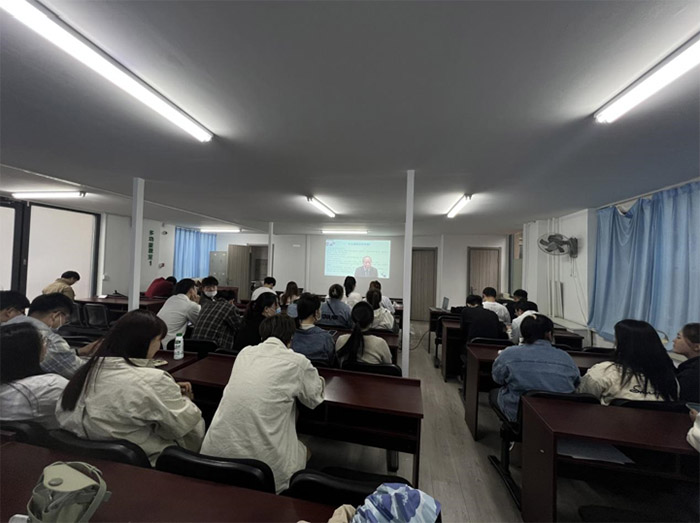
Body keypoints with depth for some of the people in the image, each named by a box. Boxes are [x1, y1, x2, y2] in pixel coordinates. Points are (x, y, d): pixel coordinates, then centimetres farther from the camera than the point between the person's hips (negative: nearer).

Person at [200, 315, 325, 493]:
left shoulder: (244, 353, 3)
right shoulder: (298, 362, -11)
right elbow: (315, 398, 6)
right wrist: (317, 379, 25)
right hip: (261, 458, -5)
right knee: (304, 450, 25)